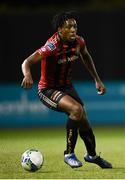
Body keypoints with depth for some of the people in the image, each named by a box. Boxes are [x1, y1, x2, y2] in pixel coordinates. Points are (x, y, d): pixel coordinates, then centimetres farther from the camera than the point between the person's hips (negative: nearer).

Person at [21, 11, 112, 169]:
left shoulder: (78, 42, -10)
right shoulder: (52, 46, -30)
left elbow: (86, 57, 14)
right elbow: (27, 62, -35)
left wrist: (97, 80, 14)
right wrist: (27, 75, -57)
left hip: (67, 86, 7)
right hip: (48, 90, -7)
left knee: (83, 120, 10)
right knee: (76, 109, -29)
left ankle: (92, 155, 39)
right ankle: (69, 154, -15)